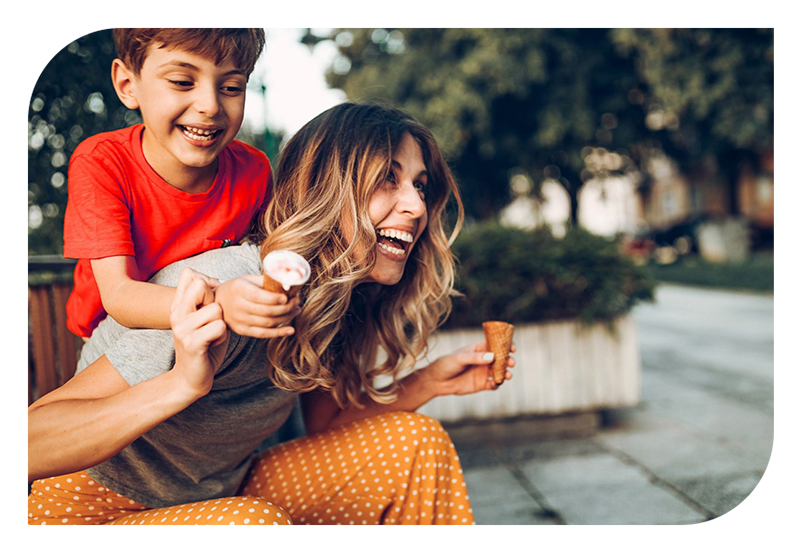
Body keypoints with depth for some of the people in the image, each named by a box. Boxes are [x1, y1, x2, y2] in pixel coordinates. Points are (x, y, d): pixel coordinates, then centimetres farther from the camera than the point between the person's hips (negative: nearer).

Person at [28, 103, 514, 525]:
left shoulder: (336, 302, -6)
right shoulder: (222, 297, -31)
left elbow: (323, 428, 5)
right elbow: (30, 446, -30)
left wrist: (430, 383, -6)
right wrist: (184, 383, -46)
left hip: (226, 496, 7)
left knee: (418, 442, -5)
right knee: (254, 520, -38)